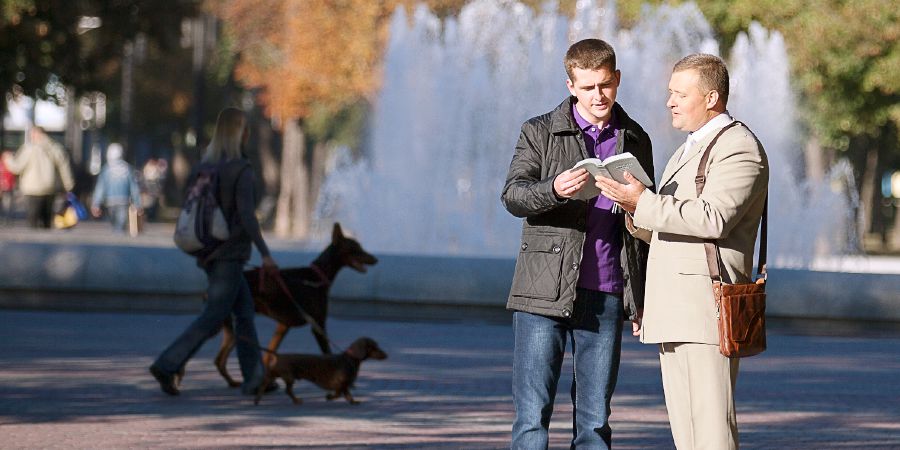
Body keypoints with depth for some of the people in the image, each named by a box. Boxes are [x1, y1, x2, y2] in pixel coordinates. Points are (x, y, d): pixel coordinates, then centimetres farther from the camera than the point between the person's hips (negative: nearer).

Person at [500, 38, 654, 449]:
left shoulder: (636, 141, 14)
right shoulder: (540, 133, 4)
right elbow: (513, 195, -9)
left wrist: (644, 299, 13)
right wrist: (554, 190, -31)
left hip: (606, 296, 3)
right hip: (545, 292, -3)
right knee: (532, 416, -5)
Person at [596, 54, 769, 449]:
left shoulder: (739, 147, -7)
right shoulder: (688, 151, 25)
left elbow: (713, 218, -21)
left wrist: (643, 203, -21)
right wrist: (636, 213, 3)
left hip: (706, 310, -10)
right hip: (673, 312, 10)